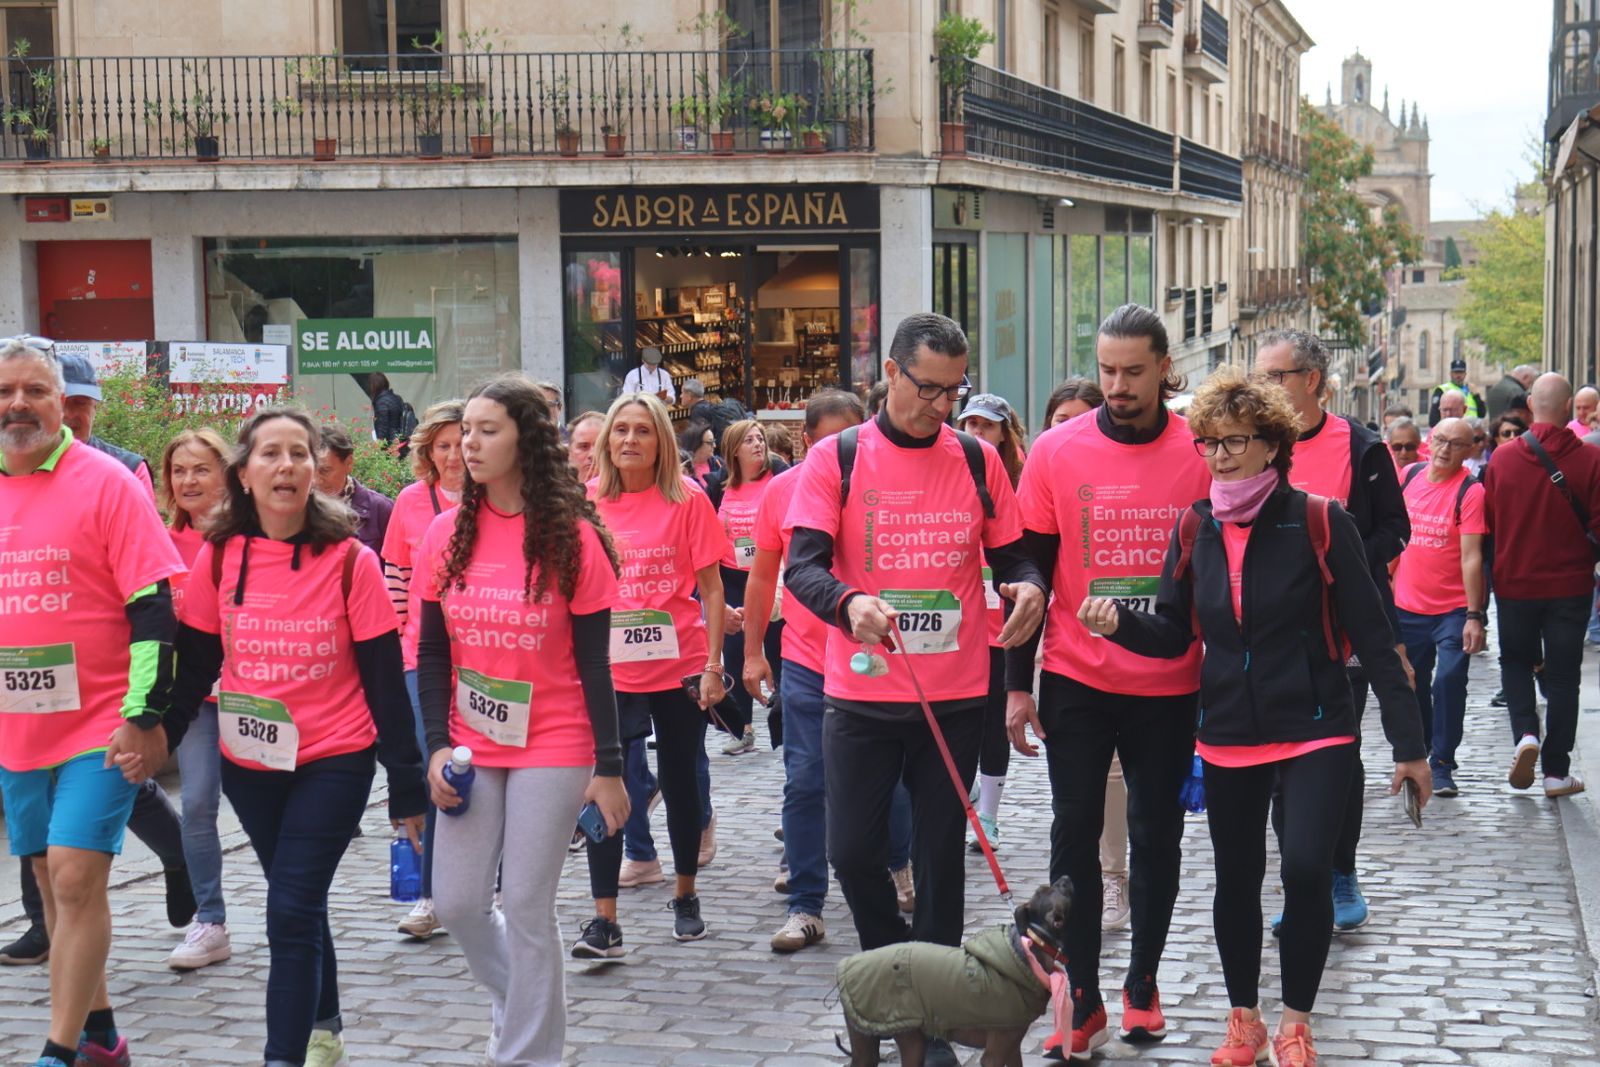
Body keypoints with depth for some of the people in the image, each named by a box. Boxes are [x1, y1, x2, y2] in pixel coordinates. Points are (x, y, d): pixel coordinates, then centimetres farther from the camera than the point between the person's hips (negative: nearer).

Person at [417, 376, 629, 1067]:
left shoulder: (573, 537, -8)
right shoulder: (447, 533, 2)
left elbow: (594, 665, -6)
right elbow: (432, 654, 6)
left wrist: (609, 768, -8)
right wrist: (437, 746, -5)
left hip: (552, 749, -4)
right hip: (470, 749, 4)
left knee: (527, 908, -1)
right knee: (457, 903, 5)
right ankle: (518, 1004, 34)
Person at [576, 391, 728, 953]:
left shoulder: (687, 499, -4)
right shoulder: (588, 501, 2)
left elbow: (711, 587, -2)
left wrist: (713, 664, -6)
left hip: (679, 666, -1)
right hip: (609, 669, 1)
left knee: (680, 780, 12)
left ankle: (685, 896, 30)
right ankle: (604, 920, -2)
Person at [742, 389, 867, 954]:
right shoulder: (782, 490, 2)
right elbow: (763, 576, 12)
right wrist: (753, 651, 12)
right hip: (805, 660, 1)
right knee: (805, 783, -1)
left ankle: (892, 871, 30)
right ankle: (806, 905, 4)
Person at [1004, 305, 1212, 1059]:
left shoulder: (1201, 454, -4)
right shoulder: (1057, 452, -4)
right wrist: (1017, 685, -1)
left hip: (1169, 687, 0)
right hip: (1077, 682, 0)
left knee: (1157, 835, 11)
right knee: (1075, 834, 2)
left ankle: (1143, 983, 27)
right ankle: (1083, 1001, 11)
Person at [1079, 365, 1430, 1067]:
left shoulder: (1319, 522, -10)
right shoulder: (1195, 529, 2)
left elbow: (1372, 636, -7)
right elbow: (1173, 634, 7)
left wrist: (1408, 743, -7)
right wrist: (1119, 622, -15)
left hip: (1312, 731, -4)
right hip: (1228, 734, 4)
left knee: (1305, 869, -18)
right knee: (1236, 879, 13)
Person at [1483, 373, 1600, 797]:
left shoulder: (1502, 457, -7)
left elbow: (1487, 523, 3)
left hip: (1514, 583, 1)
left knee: (1515, 660, 20)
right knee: (1563, 675, 8)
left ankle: (1525, 734, -3)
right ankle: (1557, 772, 11)